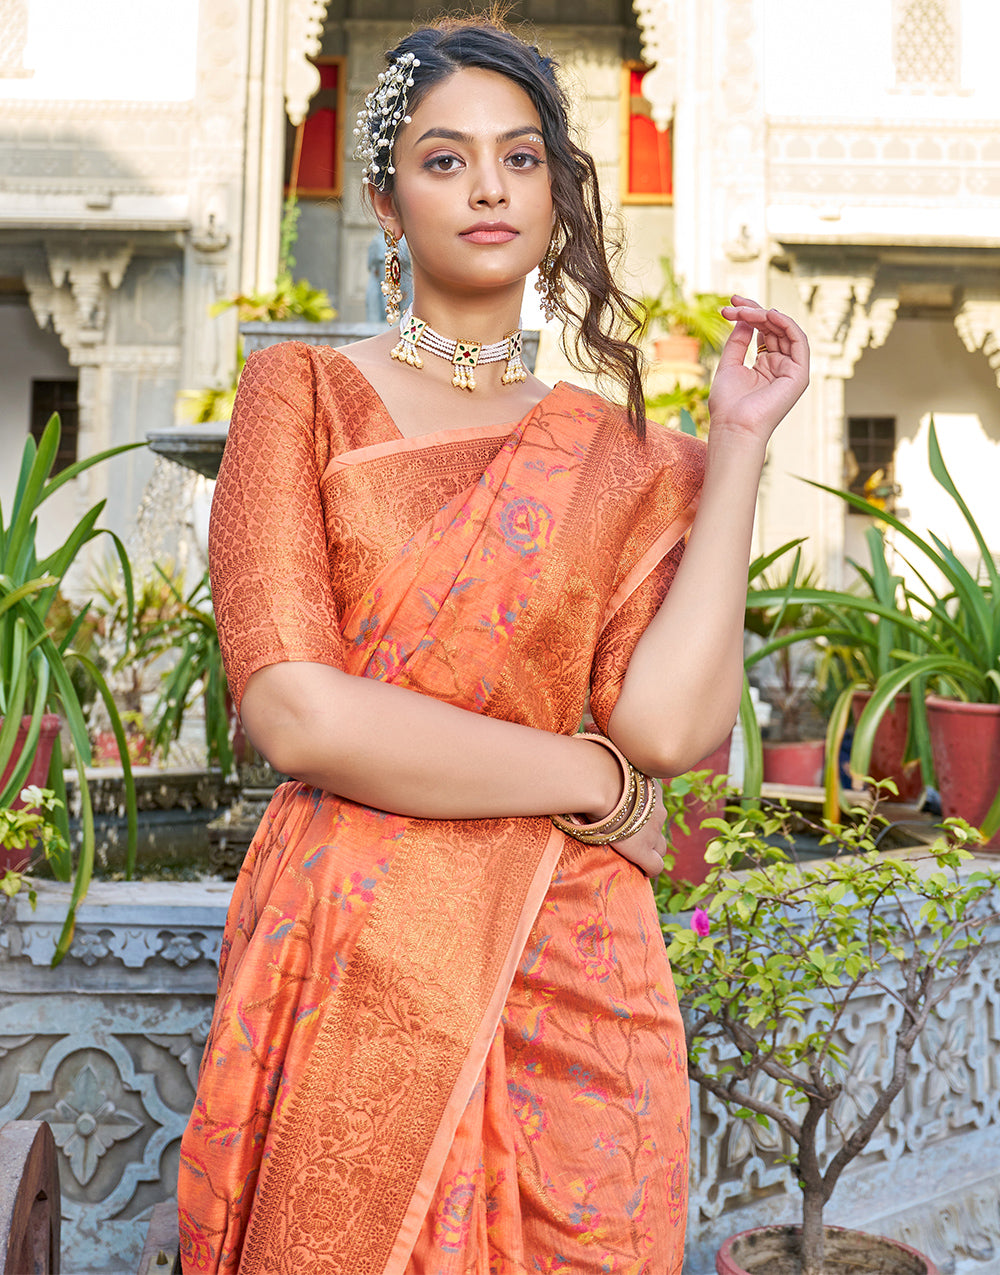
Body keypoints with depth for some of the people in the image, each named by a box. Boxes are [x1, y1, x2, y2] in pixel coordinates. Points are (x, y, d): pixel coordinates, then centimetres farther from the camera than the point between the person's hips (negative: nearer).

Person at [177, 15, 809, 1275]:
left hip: (569, 981, 2)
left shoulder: (617, 458, 8)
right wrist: (596, 782, -7)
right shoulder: (306, 393, 1)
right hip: (351, 970, -2)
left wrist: (738, 445, -4)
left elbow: (670, 721, -9)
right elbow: (295, 713, -12)